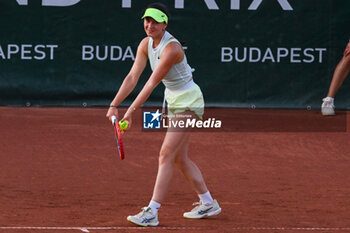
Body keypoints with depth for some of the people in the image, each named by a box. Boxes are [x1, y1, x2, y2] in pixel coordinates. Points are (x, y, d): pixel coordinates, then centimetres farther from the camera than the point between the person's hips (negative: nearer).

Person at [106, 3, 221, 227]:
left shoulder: (171, 48, -27)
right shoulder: (146, 44, -2)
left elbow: (151, 84, -27)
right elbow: (133, 77, -4)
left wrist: (131, 111, -27)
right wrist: (114, 105, -13)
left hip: (188, 103, -9)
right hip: (174, 102, 9)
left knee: (166, 155, -14)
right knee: (180, 158, 13)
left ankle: (152, 212, -16)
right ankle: (208, 203, 26)